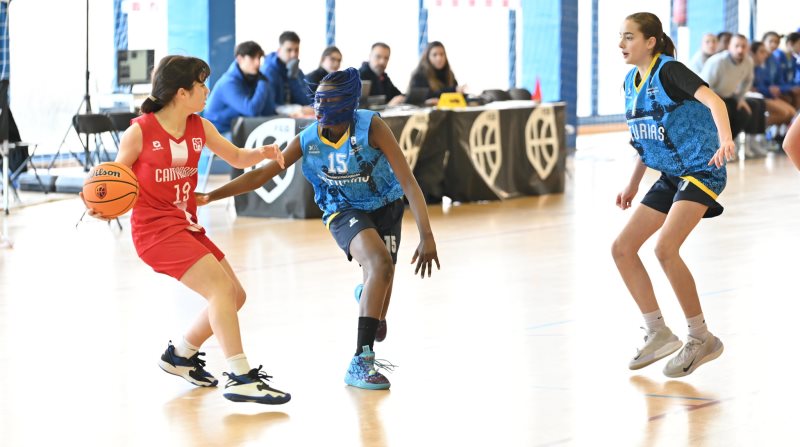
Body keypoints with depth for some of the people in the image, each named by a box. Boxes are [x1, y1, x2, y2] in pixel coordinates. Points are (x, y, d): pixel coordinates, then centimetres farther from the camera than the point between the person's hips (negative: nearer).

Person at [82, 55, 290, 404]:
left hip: (187, 227, 8)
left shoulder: (200, 127, 6)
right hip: (155, 229, -8)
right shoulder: (140, 132, -12)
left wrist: (262, 153, -6)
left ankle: (180, 355, 29)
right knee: (221, 288, -22)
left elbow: (237, 158, 16)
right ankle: (240, 379, -25)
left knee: (235, 296, 10)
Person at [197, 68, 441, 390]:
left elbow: (408, 182, -26)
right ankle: (360, 364, -27)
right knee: (381, 264, -29)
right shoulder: (308, 140, -17)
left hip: (386, 208, 1)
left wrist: (426, 236, -33)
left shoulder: (371, 127, -26)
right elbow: (260, 175, -10)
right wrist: (209, 197, -18)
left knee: (380, 281, -3)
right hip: (344, 212, -1)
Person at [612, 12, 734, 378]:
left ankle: (702, 339, -9)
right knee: (622, 248, 3)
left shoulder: (668, 70, -15)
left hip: (701, 171, -9)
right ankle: (658, 334, 13)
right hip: (671, 177, 9)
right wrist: (633, 184, 22)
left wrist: (725, 140, -47)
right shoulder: (631, 82, 9)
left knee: (665, 249, -24)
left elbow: (713, 101, -30)